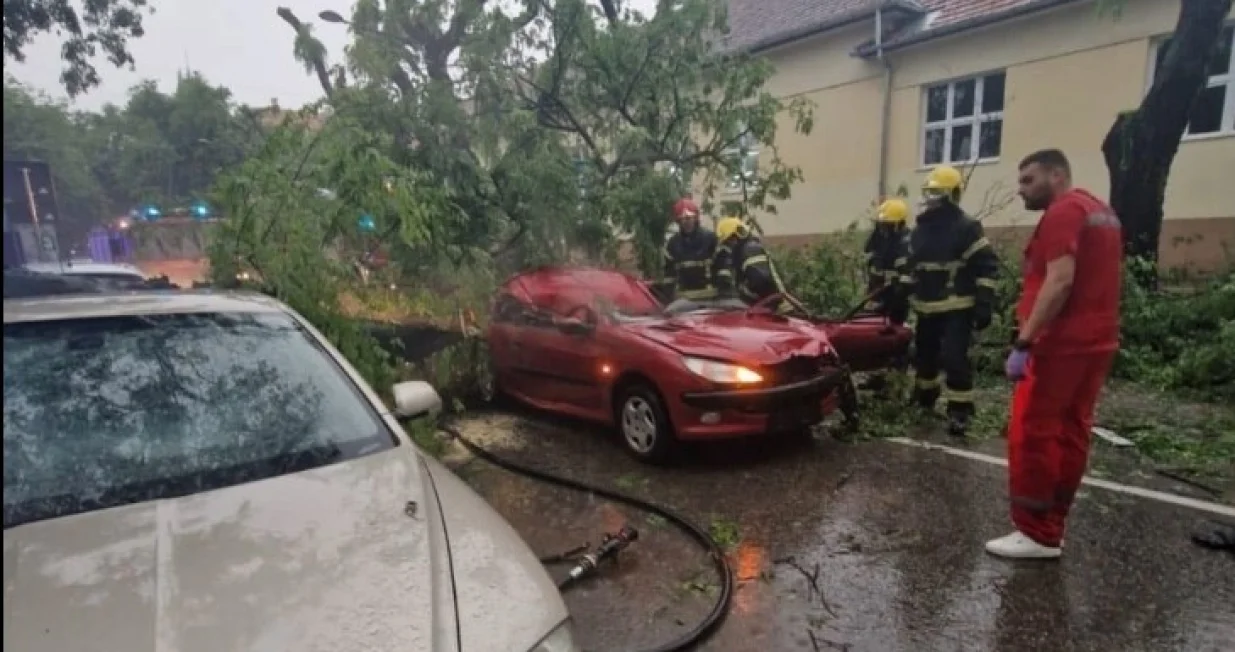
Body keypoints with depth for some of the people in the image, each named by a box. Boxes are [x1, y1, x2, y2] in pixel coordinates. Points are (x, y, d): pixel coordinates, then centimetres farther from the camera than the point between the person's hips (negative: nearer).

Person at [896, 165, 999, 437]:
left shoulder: (967, 228, -8)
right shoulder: (920, 229, 13)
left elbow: (987, 266, -11)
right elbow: (910, 266, 21)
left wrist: (984, 304, -16)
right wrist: (901, 297, 16)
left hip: (957, 308, -7)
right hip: (927, 308, 7)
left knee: (954, 359, -12)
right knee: (924, 354, 17)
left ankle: (959, 411, -1)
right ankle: (924, 397, 38)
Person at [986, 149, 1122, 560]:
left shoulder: (1063, 212, -11)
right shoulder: (1101, 212, 20)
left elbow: (1059, 282, -22)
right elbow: (1096, 279, 21)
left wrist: (1023, 343, -23)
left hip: (1062, 343, -10)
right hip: (1096, 340, 10)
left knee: (1031, 434, -5)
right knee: (1071, 433, 10)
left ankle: (1036, 534, 0)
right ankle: (1051, 528, 17)